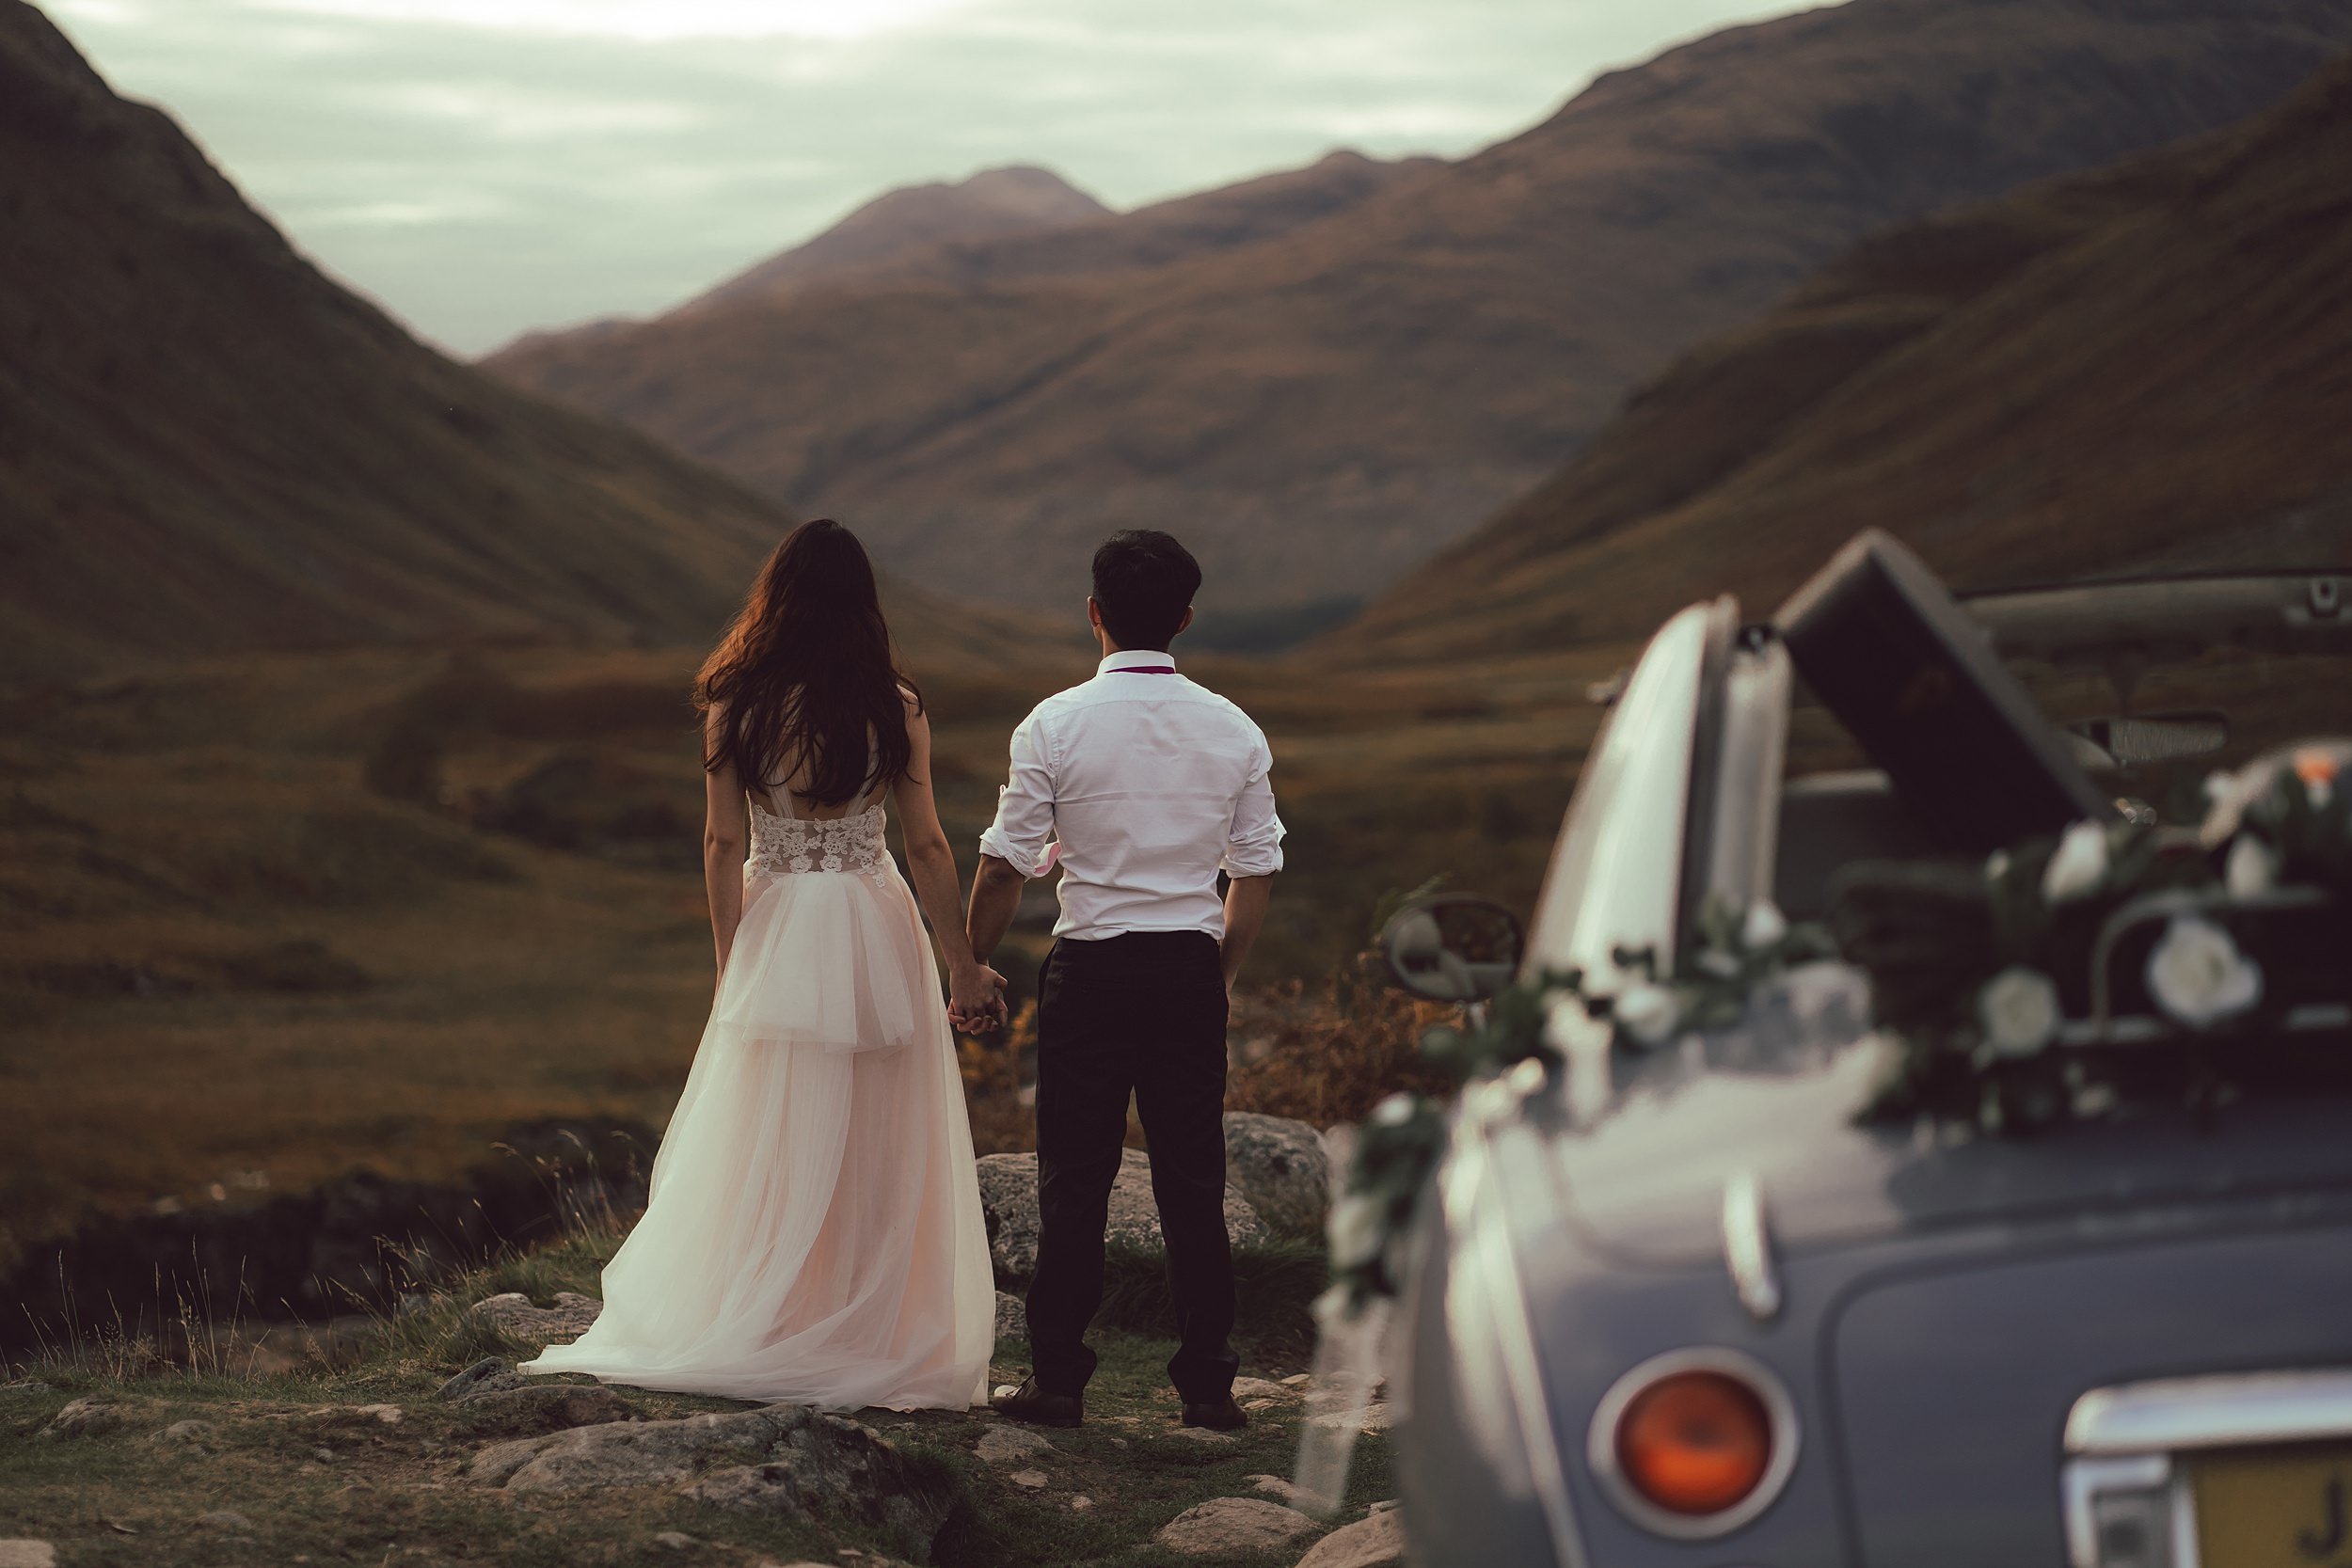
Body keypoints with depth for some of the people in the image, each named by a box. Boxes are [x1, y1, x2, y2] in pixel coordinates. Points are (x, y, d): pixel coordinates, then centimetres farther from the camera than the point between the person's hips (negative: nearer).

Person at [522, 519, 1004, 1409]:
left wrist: (732, 965, 6)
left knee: (768, 1152, 8)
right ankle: (876, 1341, 12)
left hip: (777, 932, 0)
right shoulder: (895, 708, -6)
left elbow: (724, 845, -3)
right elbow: (927, 848, -3)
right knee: (877, 1152, 8)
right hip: (877, 935, 0)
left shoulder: (736, 708, -6)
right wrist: (962, 966, 5)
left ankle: (764, 1338, 13)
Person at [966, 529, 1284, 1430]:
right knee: (1193, 1183, 8)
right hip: (1191, 968, 2)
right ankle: (1207, 1383, 12)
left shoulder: (1055, 726, -7)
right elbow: (1256, 874, 6)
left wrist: (972, 967, 9)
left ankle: (1058, 1380, 9)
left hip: (1091, 968, -2)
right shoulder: (1233, 731, 2)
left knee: (1075, 1183, 4)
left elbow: (1004, 867, -4)